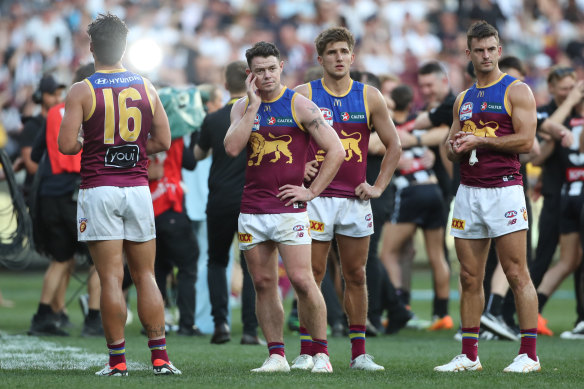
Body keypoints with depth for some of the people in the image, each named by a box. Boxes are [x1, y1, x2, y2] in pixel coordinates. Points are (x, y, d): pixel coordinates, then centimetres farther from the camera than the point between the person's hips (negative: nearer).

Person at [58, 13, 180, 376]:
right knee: (146, 275, 10)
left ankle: (118, 360, -1)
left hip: (99, 190, -3)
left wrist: (84, 142, 10)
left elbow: (67, 145, -12)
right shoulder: (146, 88, 5)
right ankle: (160, 357, 6)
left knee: (111, 278, -2)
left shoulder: (82, 91, -6)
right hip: (138, 188, 3)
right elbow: (163, 141, 6)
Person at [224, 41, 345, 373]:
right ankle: (277, 355, 10)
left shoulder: (299, 105, -2)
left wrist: (312, 191, -8)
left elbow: (336, 151, -4)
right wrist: (253, 104, -9)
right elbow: (232, 148, -8)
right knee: (264, 283, 4)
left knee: (302, 280, -11)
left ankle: (322, 354, -2)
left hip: (289, 209, -4)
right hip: (251, 210, 4)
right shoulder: (243, 107, 10)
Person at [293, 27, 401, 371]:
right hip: (316, 197, -2)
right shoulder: (304, 95, 0)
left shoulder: (370, 97, 6)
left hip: (355, 198, 2)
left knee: (356, 275, 5)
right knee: (312, 275, -2)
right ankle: (307, 353, 2)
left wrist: (378, 187, 4)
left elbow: (394, 145, 12)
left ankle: (359, 353, 10)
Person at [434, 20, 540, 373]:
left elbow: (526, 141, -11)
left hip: (503, 189, -6)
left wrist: (479, 140, -13)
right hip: (469, 192, 6)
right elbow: (451, 146, 23)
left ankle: (529, 354, -7)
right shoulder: (463, 99, 18)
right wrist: (455, 148, 0)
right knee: (470, 278, 5)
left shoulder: (517, 91, -1)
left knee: (517, 274, -7)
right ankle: (469, 355, 9)